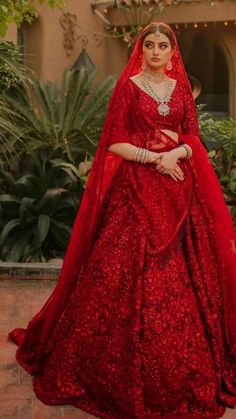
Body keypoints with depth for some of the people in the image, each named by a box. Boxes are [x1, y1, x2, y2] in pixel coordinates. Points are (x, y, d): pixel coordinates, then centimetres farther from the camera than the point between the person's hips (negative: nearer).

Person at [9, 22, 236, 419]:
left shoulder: (181, 88, 13)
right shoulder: (127, 86, 1)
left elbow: (194, 137, 9)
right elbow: (115, 142, -5)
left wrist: (176, 153, -11)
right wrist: (154, 158, -15)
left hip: (178, 187, 4)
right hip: (136, 188, -4)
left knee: (181, 273, 4)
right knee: (130, 270, -5)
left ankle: (184, 365, 18)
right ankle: (129, 366, 10)